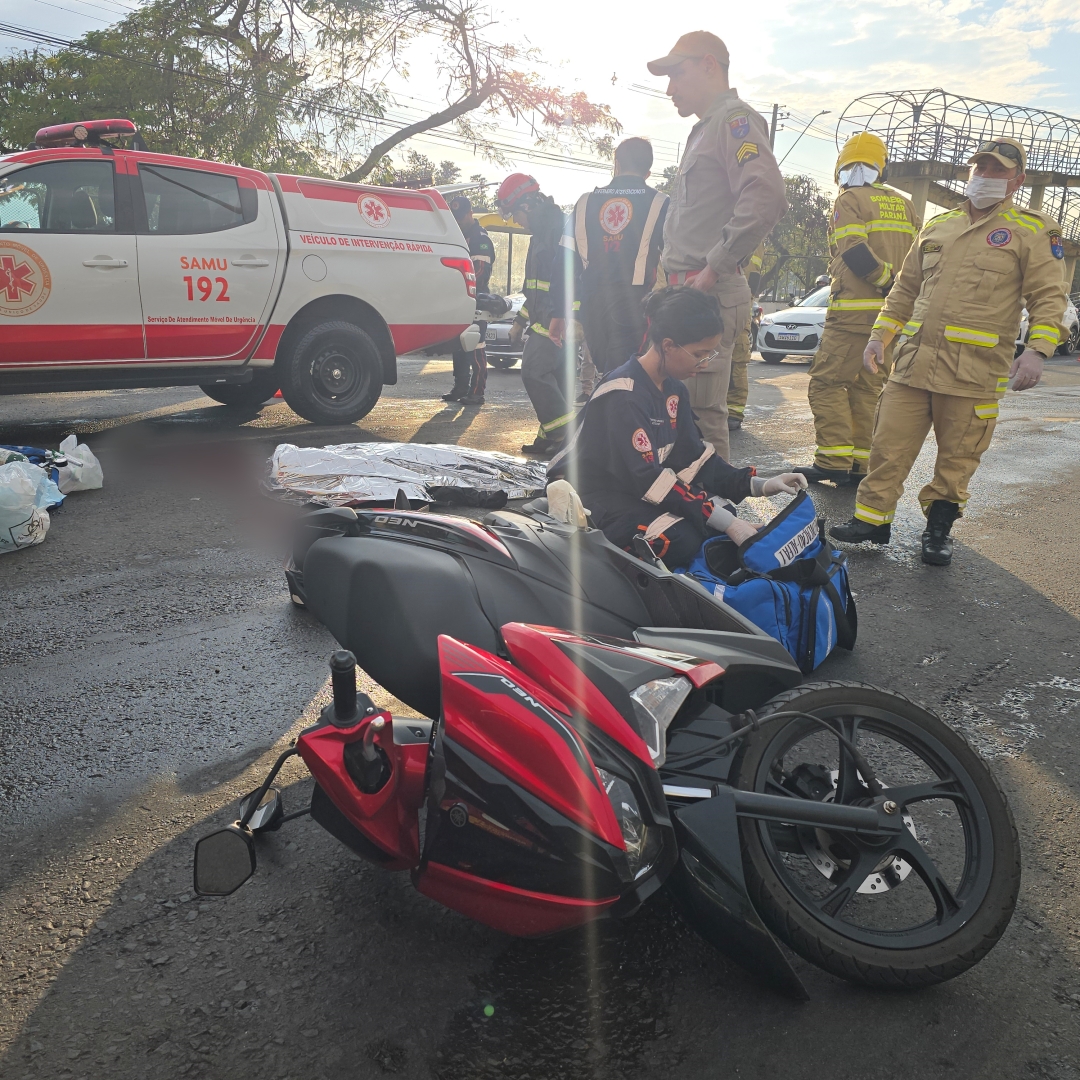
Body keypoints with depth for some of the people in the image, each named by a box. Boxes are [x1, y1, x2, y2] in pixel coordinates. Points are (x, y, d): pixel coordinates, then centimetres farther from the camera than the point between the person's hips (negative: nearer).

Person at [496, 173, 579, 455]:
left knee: (535, 371, -13)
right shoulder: (543, 231, 22)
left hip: (559, 321, -10)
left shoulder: (561, 226, -12)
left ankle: (564, 432, -11)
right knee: (557, 375, 10)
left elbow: (564, 275, -25)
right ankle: (553, 436, 14)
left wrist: (558, 317, -31)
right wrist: (521, 318, 30)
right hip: (546, 320, 10)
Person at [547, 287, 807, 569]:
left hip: (639, 487, 9)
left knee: (721, 516, -8)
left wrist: (757, 485, -7)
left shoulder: (674, 389, 4)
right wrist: (727, 524, -31)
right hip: (592, 495, -9)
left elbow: (693, 453, 5)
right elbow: (646, 477, -29)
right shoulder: (623, 395, -25)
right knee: (681, 542, -28)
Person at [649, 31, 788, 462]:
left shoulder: (734, 119, -6)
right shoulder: (705, 129, 25)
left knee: (701, 414, -10)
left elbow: (766, 197, -24)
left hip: (708, 296, -10)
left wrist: (715, 269, -21)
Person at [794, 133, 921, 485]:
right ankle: (860, 464, 9)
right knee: (868, 388, 10)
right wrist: (896, 288, 17)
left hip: (854, 312, -7)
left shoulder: (849, 200, -2)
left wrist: (886, 281, -9)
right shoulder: (904, 205, 20)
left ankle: (834, 461, -12)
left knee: (828, 383, -5)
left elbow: (855, 253, -16)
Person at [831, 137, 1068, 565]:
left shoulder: (1032, 231, 5)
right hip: (914, 360, 3)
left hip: (975, 369, -3)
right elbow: (905, 289, 22)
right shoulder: (937, 227, 18)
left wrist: (1037, 350, -16)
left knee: (958, 456, 5)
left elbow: (1049, 297, -1)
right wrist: (880, 335, 12)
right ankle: (871, 519, 10)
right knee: (890, 445, 1)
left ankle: (939, 526, 19)